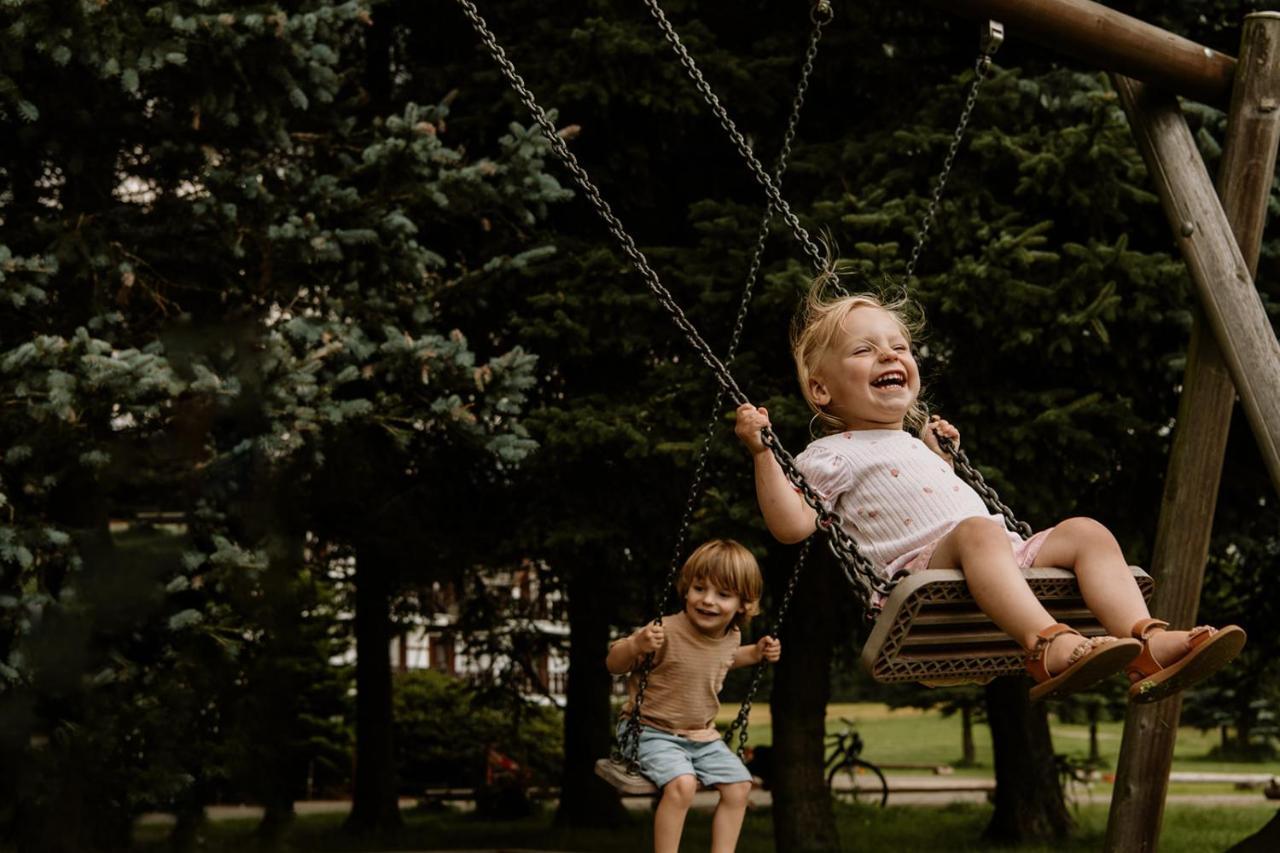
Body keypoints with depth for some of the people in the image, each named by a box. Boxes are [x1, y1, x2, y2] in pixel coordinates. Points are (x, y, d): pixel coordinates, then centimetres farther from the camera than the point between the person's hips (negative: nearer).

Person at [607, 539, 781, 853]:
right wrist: (637, 645, -35)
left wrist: (756, 653, 12)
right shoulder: (667, 632, -24)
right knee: (682, 783, -30)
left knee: (739, 785, 0)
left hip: (702, 736, 7)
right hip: (653, 732, -7)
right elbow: (613, 664, -15)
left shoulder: (731, 636, 0)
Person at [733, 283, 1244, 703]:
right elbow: (792, 526, -3)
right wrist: (762, 452, -7)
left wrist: (937, 452, 41)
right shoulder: (832, 455, 12)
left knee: (1084, 532, -15)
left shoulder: (914, 446, 36)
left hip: (1011, 557, 8)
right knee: (978, 531, -38)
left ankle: (1147, 645, -38)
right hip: (921, 565, -8)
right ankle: (1051, 646, -63)